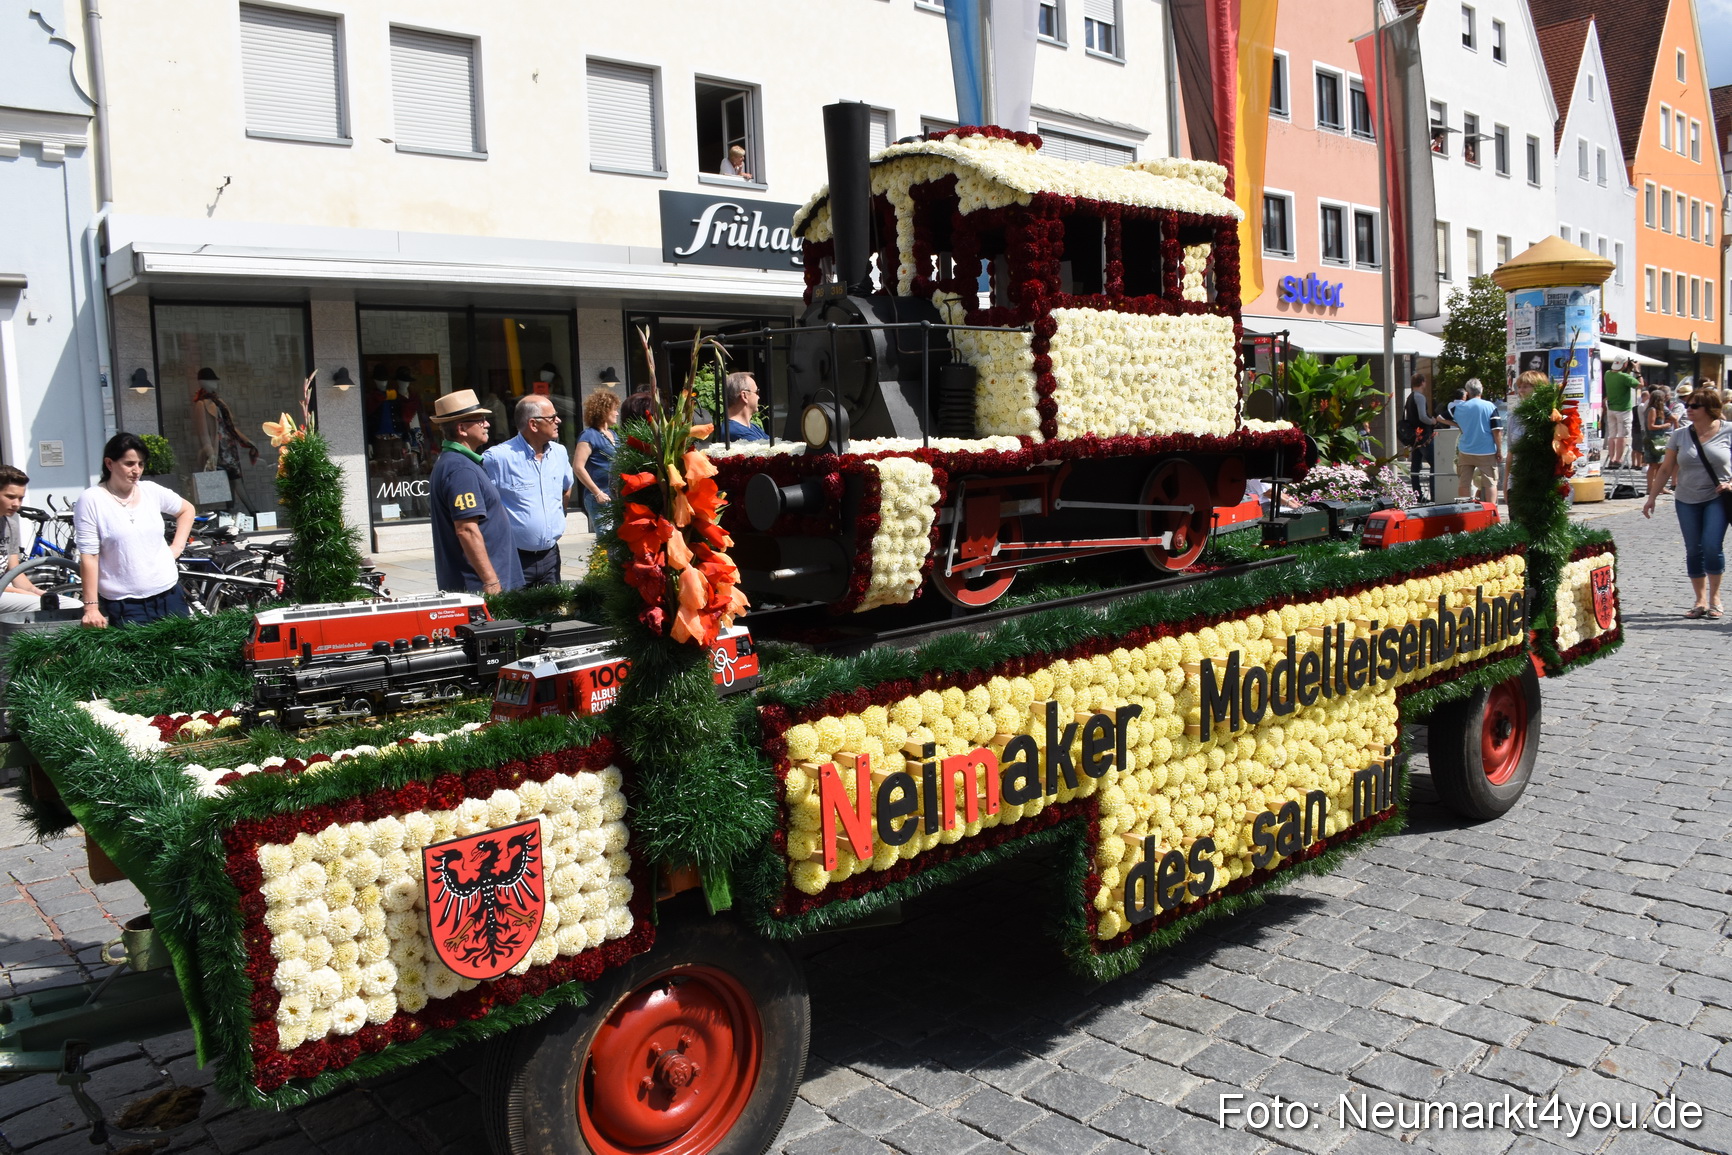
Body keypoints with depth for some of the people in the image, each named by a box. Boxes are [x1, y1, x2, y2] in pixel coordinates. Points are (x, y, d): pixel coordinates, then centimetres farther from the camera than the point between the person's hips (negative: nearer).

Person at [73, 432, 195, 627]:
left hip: (169, 594, 4)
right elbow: (88, 557, -9)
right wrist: (91, 607, -12)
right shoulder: (91, 500, -7)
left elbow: (187, 509, 24)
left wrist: (177, 546, 11)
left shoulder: (152, 491, 4)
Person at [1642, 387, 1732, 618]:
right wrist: (1651, 498, 7)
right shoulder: (1680, 435, 3)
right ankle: (1700, 601, 14)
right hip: (1687, 501, 3)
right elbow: (1666, 469, 8)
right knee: (1693, 550, 4)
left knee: (1712, 546, -13)